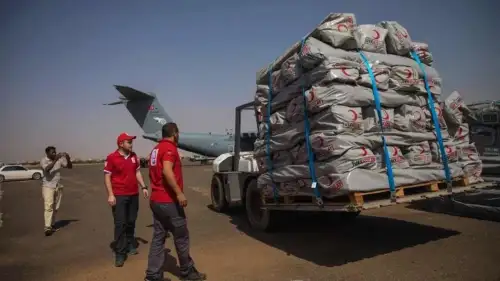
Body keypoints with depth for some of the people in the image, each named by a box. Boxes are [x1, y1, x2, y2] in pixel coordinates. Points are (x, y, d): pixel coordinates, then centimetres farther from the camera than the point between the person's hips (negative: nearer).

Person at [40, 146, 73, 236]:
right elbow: (47, 169, -28)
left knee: (56, 207, 10)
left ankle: (52, 224, 24)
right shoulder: (43, 160, -9)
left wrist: (68, 158, -15)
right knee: (48, 206, -13)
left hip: (58, 186, 4)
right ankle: (47, 227, -14)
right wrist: (55, 160, -31)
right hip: (48, 186, -4)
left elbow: (70, 166, 2)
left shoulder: (60, 159, 0)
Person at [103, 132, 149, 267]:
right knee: (120, 224, -5)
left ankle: (131, 245, 29)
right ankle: (120, 254, 2)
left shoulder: (134, 156, 8)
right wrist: (110, 195, -15)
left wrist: (143, 187, 8)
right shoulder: (111, 158, -9)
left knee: (131, 222, 13)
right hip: (119, 196, -5)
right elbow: (107, 177, -9)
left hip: (134, 194, 5)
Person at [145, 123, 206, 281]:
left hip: (156, 200, 9)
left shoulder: (156, 149, 14)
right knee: (181, 236, 5)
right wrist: (179, 193, -27)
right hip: (168, 201, -9)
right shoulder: (170, 148, -14)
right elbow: (167, 171, -28)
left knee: (158, 237, 11)